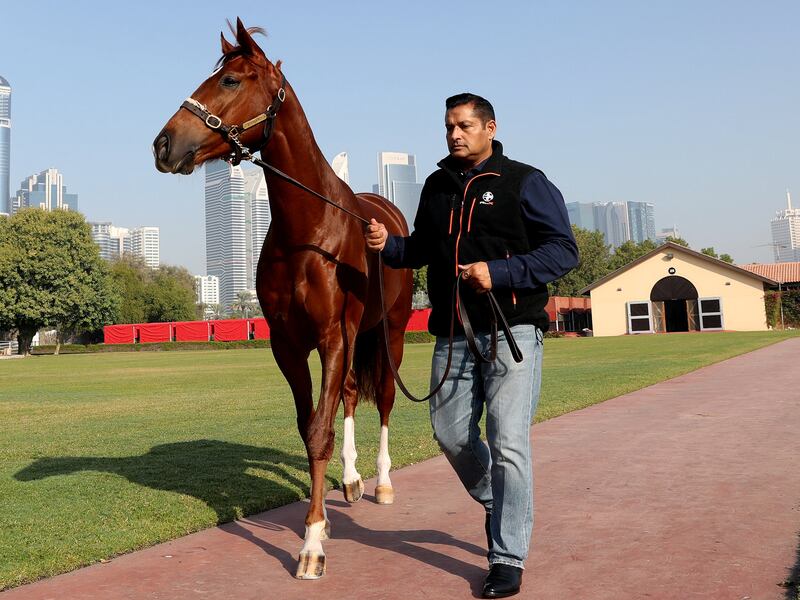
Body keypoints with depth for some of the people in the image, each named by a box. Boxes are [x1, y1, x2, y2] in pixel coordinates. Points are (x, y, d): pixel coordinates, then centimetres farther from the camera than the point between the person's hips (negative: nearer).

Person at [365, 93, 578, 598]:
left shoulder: (525, 182, -3)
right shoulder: (437, 186, 13)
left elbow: (564, 250, -9)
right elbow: (421, 250, 22)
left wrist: (499, 272, -21)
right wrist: (388, 246, -1)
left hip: (512, 329, -5)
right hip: (453, 333, 6)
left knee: (508, 443, -6)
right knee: (451, 434, 11)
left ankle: (509, 559, 5)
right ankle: (497, 506, 38)